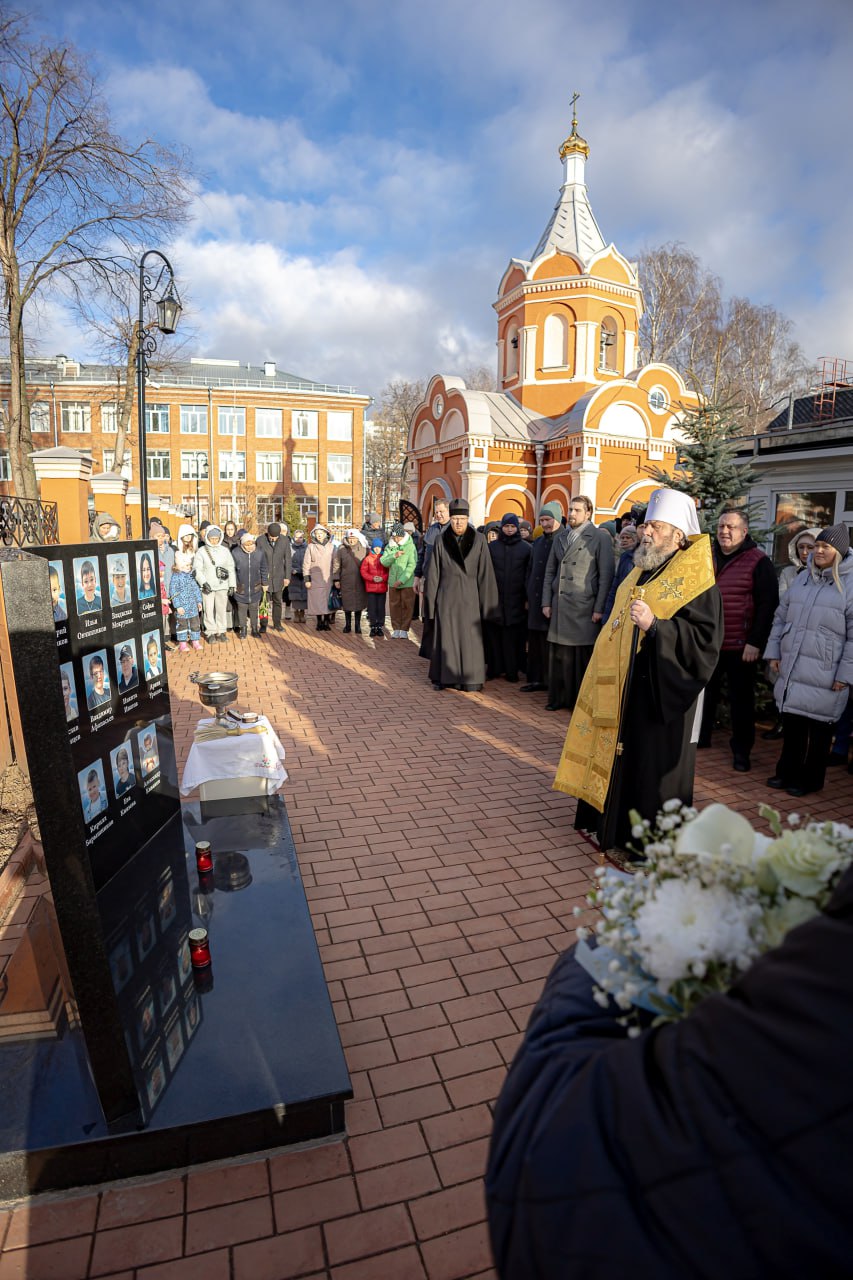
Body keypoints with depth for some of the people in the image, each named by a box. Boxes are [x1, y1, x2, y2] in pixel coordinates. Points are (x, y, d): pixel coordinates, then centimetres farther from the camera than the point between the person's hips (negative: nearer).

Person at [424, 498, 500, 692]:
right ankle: (444, 677, 17)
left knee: (469, 638, 2)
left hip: (469, 597, -1)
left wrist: (486, 604, -5)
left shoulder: (479, 540, -3)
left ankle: (470, 680, 12)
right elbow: (433, 573, 2)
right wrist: (430, 600, 2)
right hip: (446, 597, 1)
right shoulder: (441, 540, 0)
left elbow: (485, 573, -4)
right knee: (445, 637, 6)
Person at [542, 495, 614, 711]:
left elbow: (606, 575, -5)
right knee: (559, 655, 6)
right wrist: (546, 602, 9)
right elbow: (550, 572, 16)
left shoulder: (600, 537, -1)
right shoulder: (559, 537, 14)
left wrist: (599, 608, -10)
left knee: (583, 656, 0)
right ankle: (559, 697, 18)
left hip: (584, 607, -4)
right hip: (560, 607, 4)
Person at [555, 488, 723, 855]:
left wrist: (655, 625, -30)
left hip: (660, 694, -8)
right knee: (619, 758, 17)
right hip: (624, 689, 8)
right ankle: (613, 821, 34)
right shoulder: (641, 573, 11)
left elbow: (705, 638, -22)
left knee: (653, 767, 3)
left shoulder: (695, 580, -14)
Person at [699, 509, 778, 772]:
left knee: (741, 700, 6)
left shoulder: (759, 562, -7)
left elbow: (767, 605, -10)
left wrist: (755, 642, -15)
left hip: (741, 647, -5)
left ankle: (741, 750, 18)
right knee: (703, 693, 15)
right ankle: (700, 737, 31)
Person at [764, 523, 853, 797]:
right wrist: (773, 652, 10)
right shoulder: (802, 578, 11)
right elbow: (781, 617, 16)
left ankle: (811, 778, 20)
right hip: (791, 669, 5)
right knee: (791, 721, 13)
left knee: (819, 726, 6)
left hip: (824, 675, -5)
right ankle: (787, 771, 27)